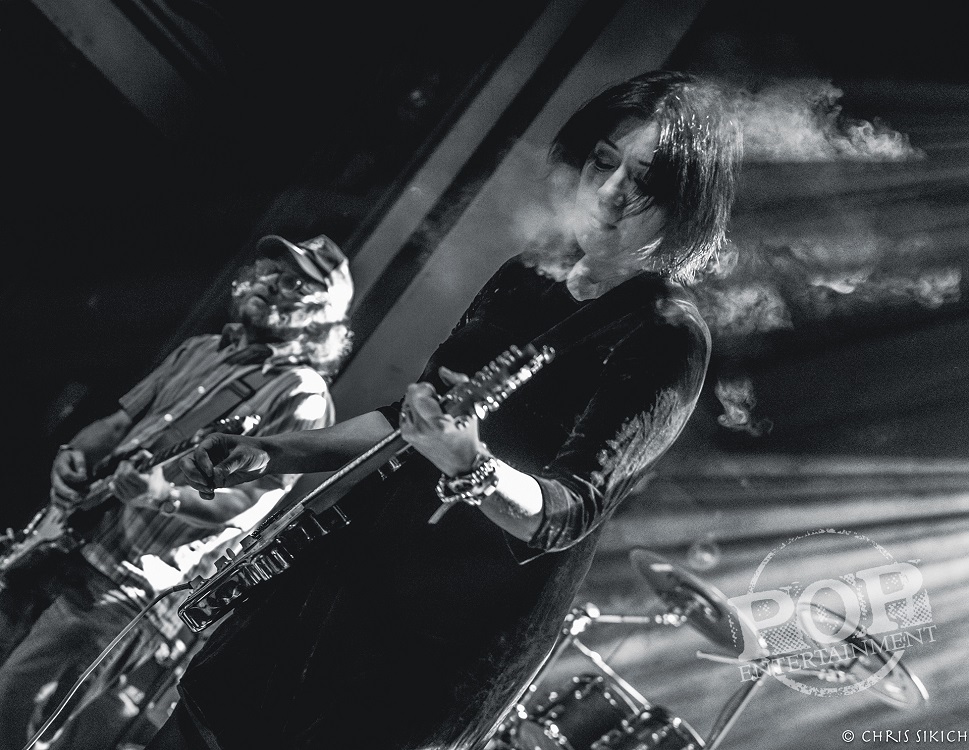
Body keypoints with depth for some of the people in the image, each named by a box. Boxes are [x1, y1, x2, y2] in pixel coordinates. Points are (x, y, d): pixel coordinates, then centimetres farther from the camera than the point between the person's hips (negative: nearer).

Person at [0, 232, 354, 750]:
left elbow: (252, 503, -15)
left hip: (133, 591, -7)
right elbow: (122, 419, 17)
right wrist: (75, 453, -4)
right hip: (76, 544, 7)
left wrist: (168, 495, -31)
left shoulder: (303, 397, -7)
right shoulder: (200, 350, 15)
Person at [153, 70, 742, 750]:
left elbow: (571, 510, -23)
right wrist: (272, 453, 6)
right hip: (350, 566, 7)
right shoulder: (527, 275, 6)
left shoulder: (672, 340, -15)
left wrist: (470, 466, -43)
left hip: (449, 636, -6)